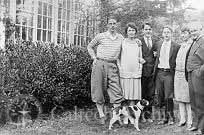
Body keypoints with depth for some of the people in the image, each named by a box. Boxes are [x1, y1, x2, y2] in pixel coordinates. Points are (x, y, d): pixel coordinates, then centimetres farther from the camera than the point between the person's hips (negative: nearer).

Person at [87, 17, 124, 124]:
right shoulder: (100, 36, 4)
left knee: (116, 90, -5)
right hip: (100, 64, -2)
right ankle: (101, 114, 11)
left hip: (113, 66, 2)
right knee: (99, 89, 1)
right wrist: (94, 58, 4)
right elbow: (90, 46, 14)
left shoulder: (120, 38, 11)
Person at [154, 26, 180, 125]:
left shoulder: (176, 46, -4)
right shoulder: (158, 44, 11)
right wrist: (155, 70, 11)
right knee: (160, 96, 8)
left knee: (168, 96, -4)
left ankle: (170, 117, 12)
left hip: (169, 73, -5)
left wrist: (176, 72, -8)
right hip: (159, 72, 5)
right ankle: (165, 117, 20)